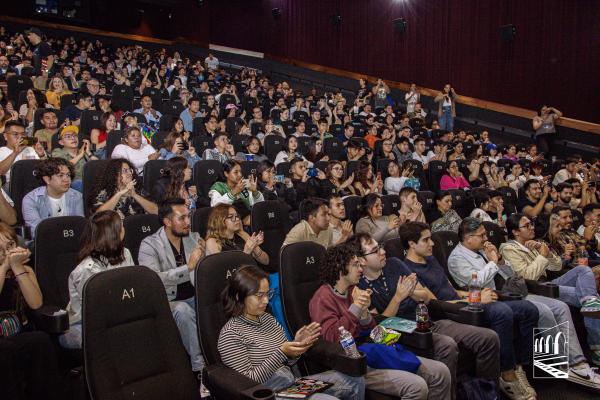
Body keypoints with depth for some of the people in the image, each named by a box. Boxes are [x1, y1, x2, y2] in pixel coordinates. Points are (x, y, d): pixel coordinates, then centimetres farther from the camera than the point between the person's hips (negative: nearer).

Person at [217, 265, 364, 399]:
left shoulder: (267, 318, 11)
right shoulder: (230, 334, -11)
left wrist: (297, 345, -6)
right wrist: (281, 353, -22)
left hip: (294, 383, 8)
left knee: (356, 383, 0)